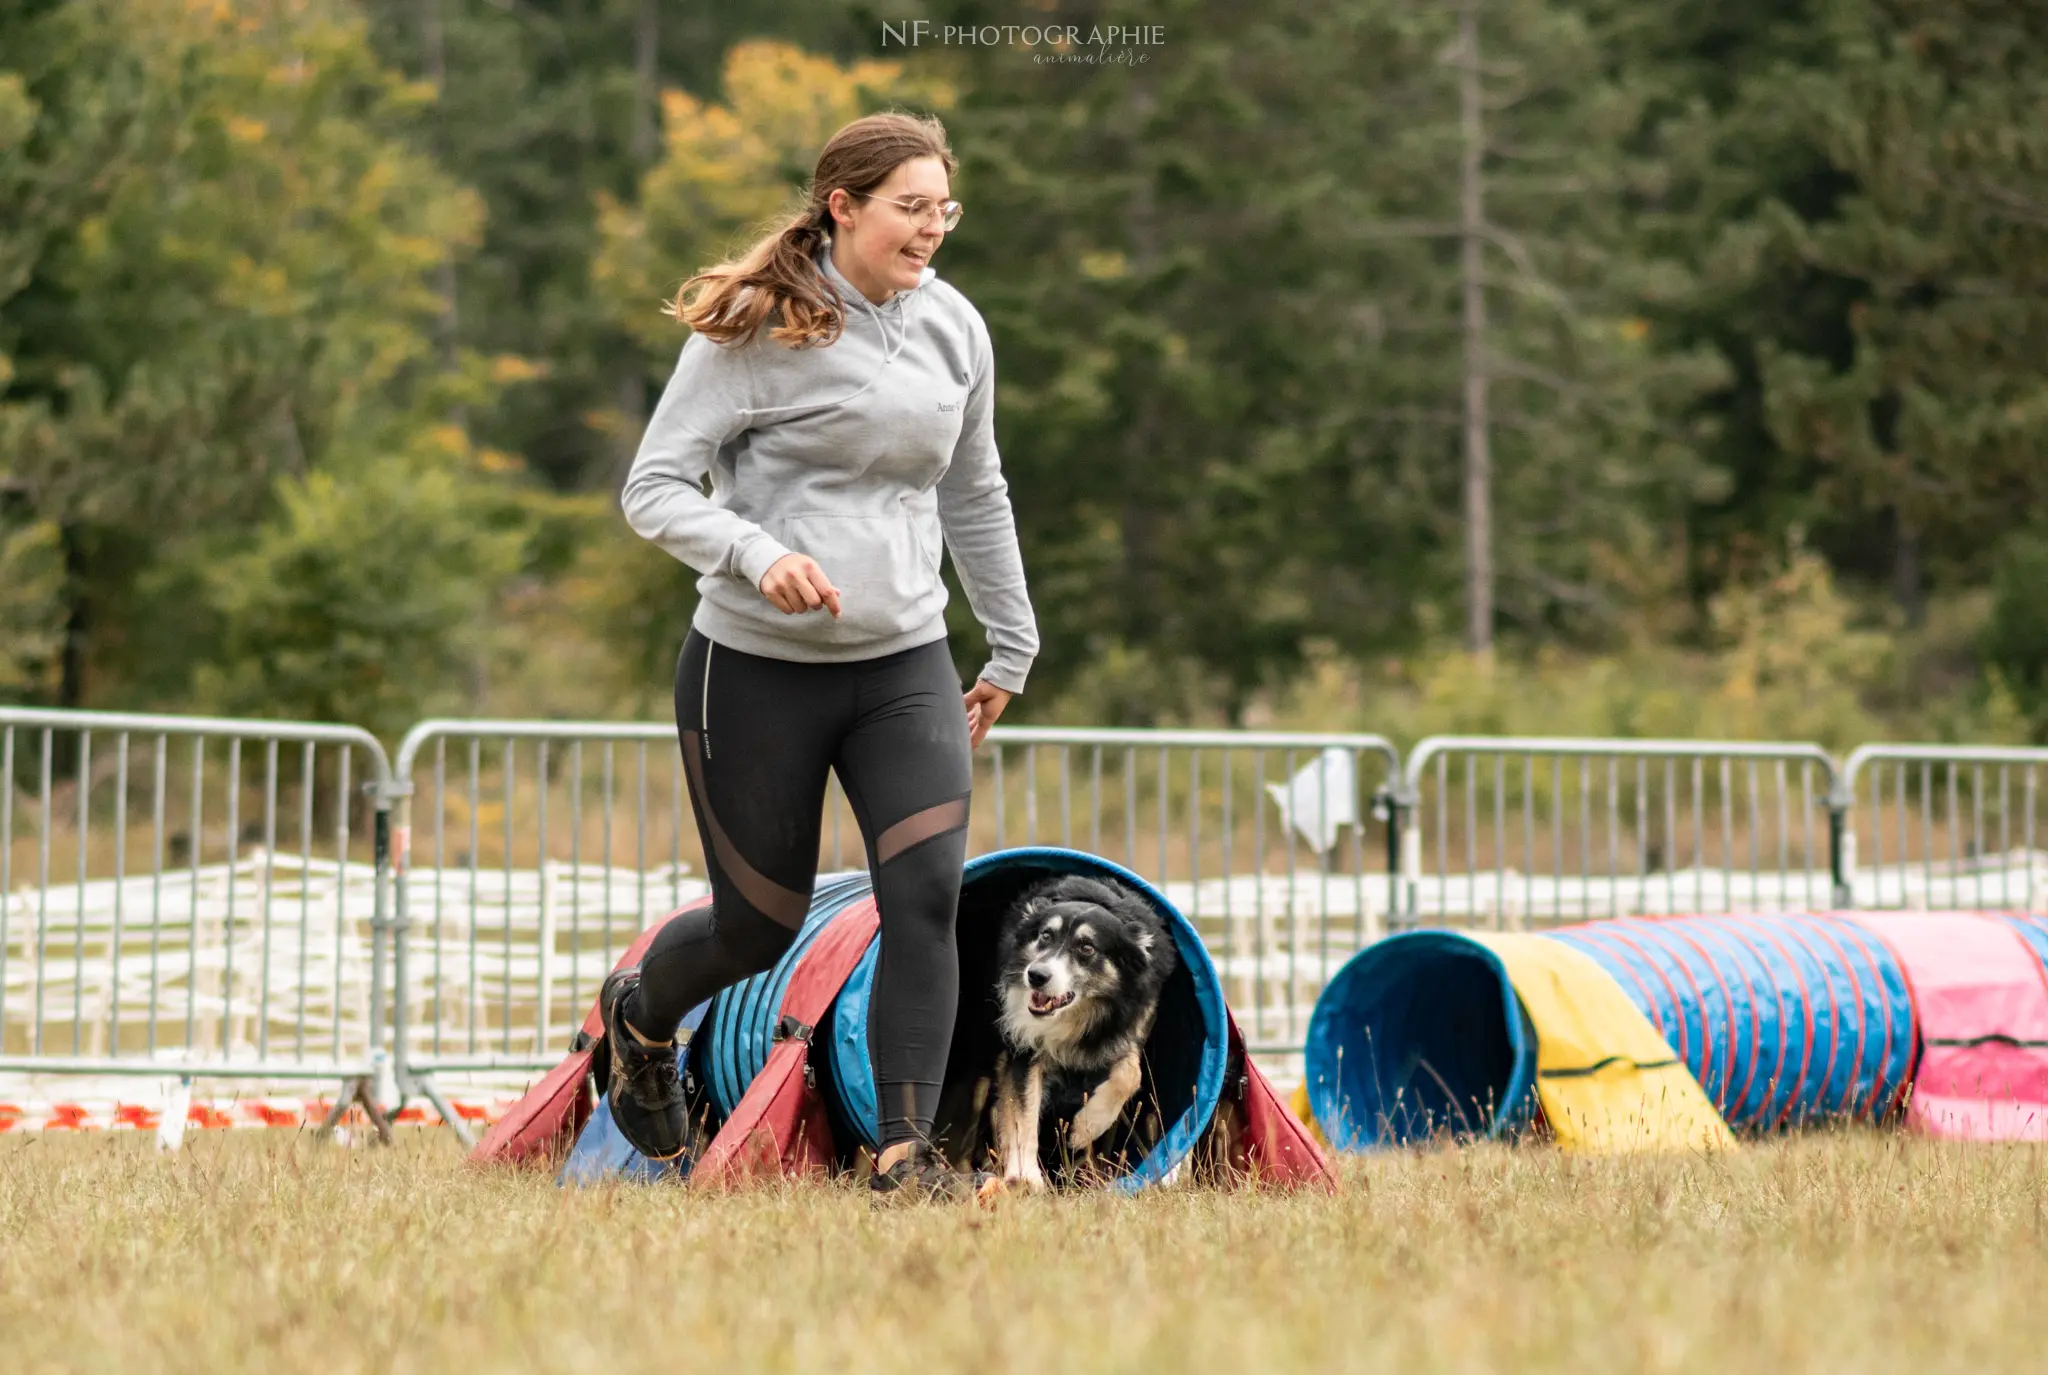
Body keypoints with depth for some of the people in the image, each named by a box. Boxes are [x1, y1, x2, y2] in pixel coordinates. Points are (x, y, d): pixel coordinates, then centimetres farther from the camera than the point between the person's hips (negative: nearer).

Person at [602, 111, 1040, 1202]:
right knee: (762, 924, 7)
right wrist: (759, 555, -29)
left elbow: (974, 497, 20)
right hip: (756, 667, -4)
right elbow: (654, 488, -12)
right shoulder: (755, 329, -11)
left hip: (905, 663, 4)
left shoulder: (952, 328, 6)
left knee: (927, 894, -16)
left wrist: (1011, 650, 22)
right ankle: (639, 1013, 41)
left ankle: (905, 1153, -12)